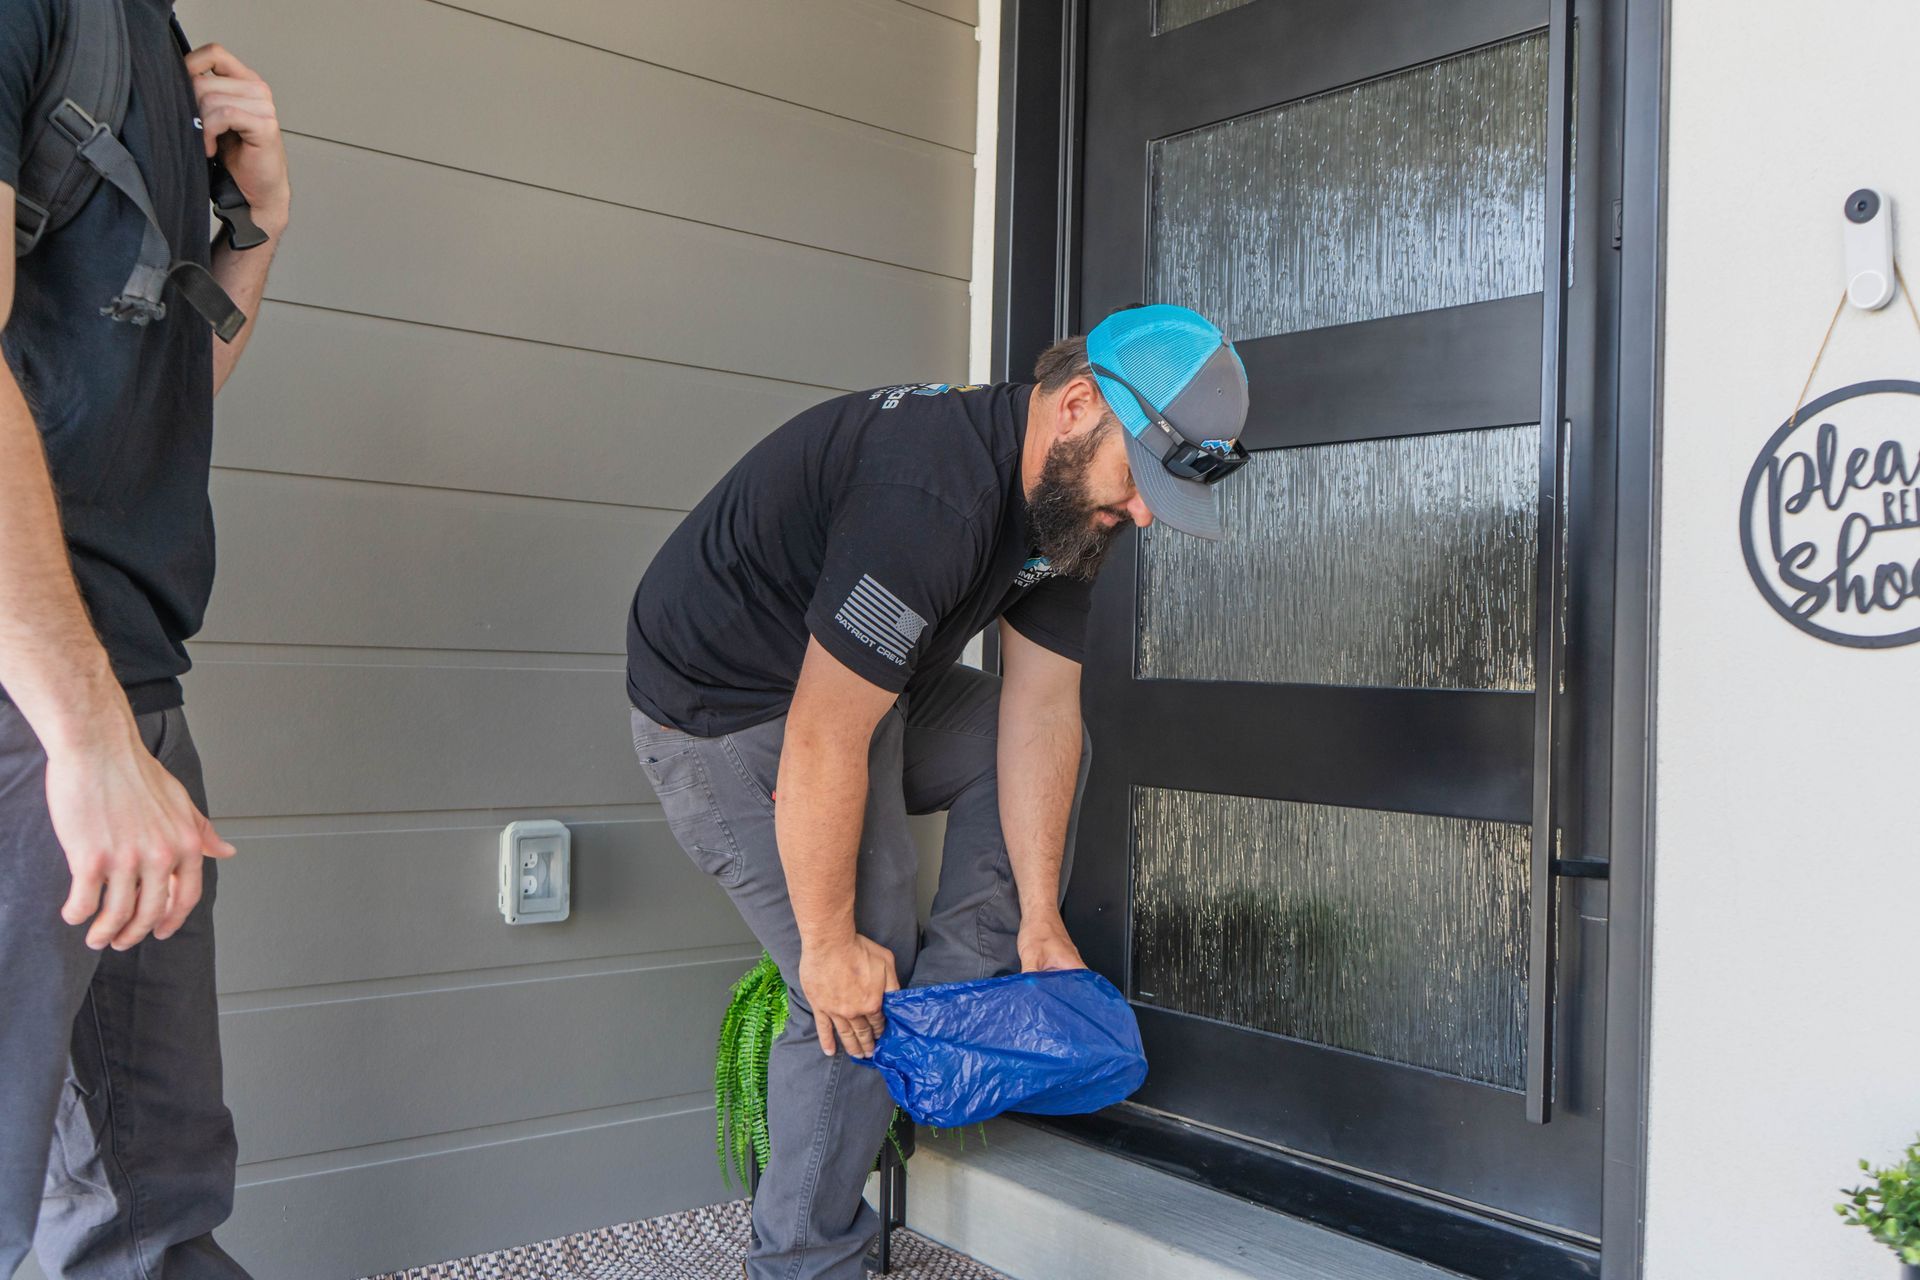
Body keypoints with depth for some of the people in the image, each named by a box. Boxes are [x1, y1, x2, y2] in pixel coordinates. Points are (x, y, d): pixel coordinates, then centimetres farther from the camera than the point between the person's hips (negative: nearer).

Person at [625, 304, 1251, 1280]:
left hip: (862, 678, 9)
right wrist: (831, 942, -22)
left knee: (1057, 747, 8)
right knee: (858, 988, -9)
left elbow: (1038, 710, -4)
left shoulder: (1069, 499, -5)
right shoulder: (932, 496, -35)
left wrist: (1040, 919, -4)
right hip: (728, 712, -9)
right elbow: (822, 745, -32)